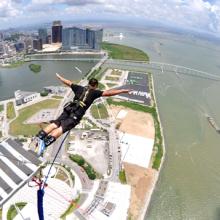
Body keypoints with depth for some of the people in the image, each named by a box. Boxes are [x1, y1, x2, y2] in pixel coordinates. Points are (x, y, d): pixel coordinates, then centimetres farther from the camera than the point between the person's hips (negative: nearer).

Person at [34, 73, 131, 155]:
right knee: (61, 128, -16)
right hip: (77, 114, -5)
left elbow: (68, 82, 35)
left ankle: (40, 136, -15)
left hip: (69, 109, 5)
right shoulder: (94, 92, 11)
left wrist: (59, 76, 53)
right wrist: (122, 91, 4)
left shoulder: (80, 88, 23)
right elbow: (108, 93, 1)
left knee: (55, 124, 0)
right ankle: (45, 142, -31)